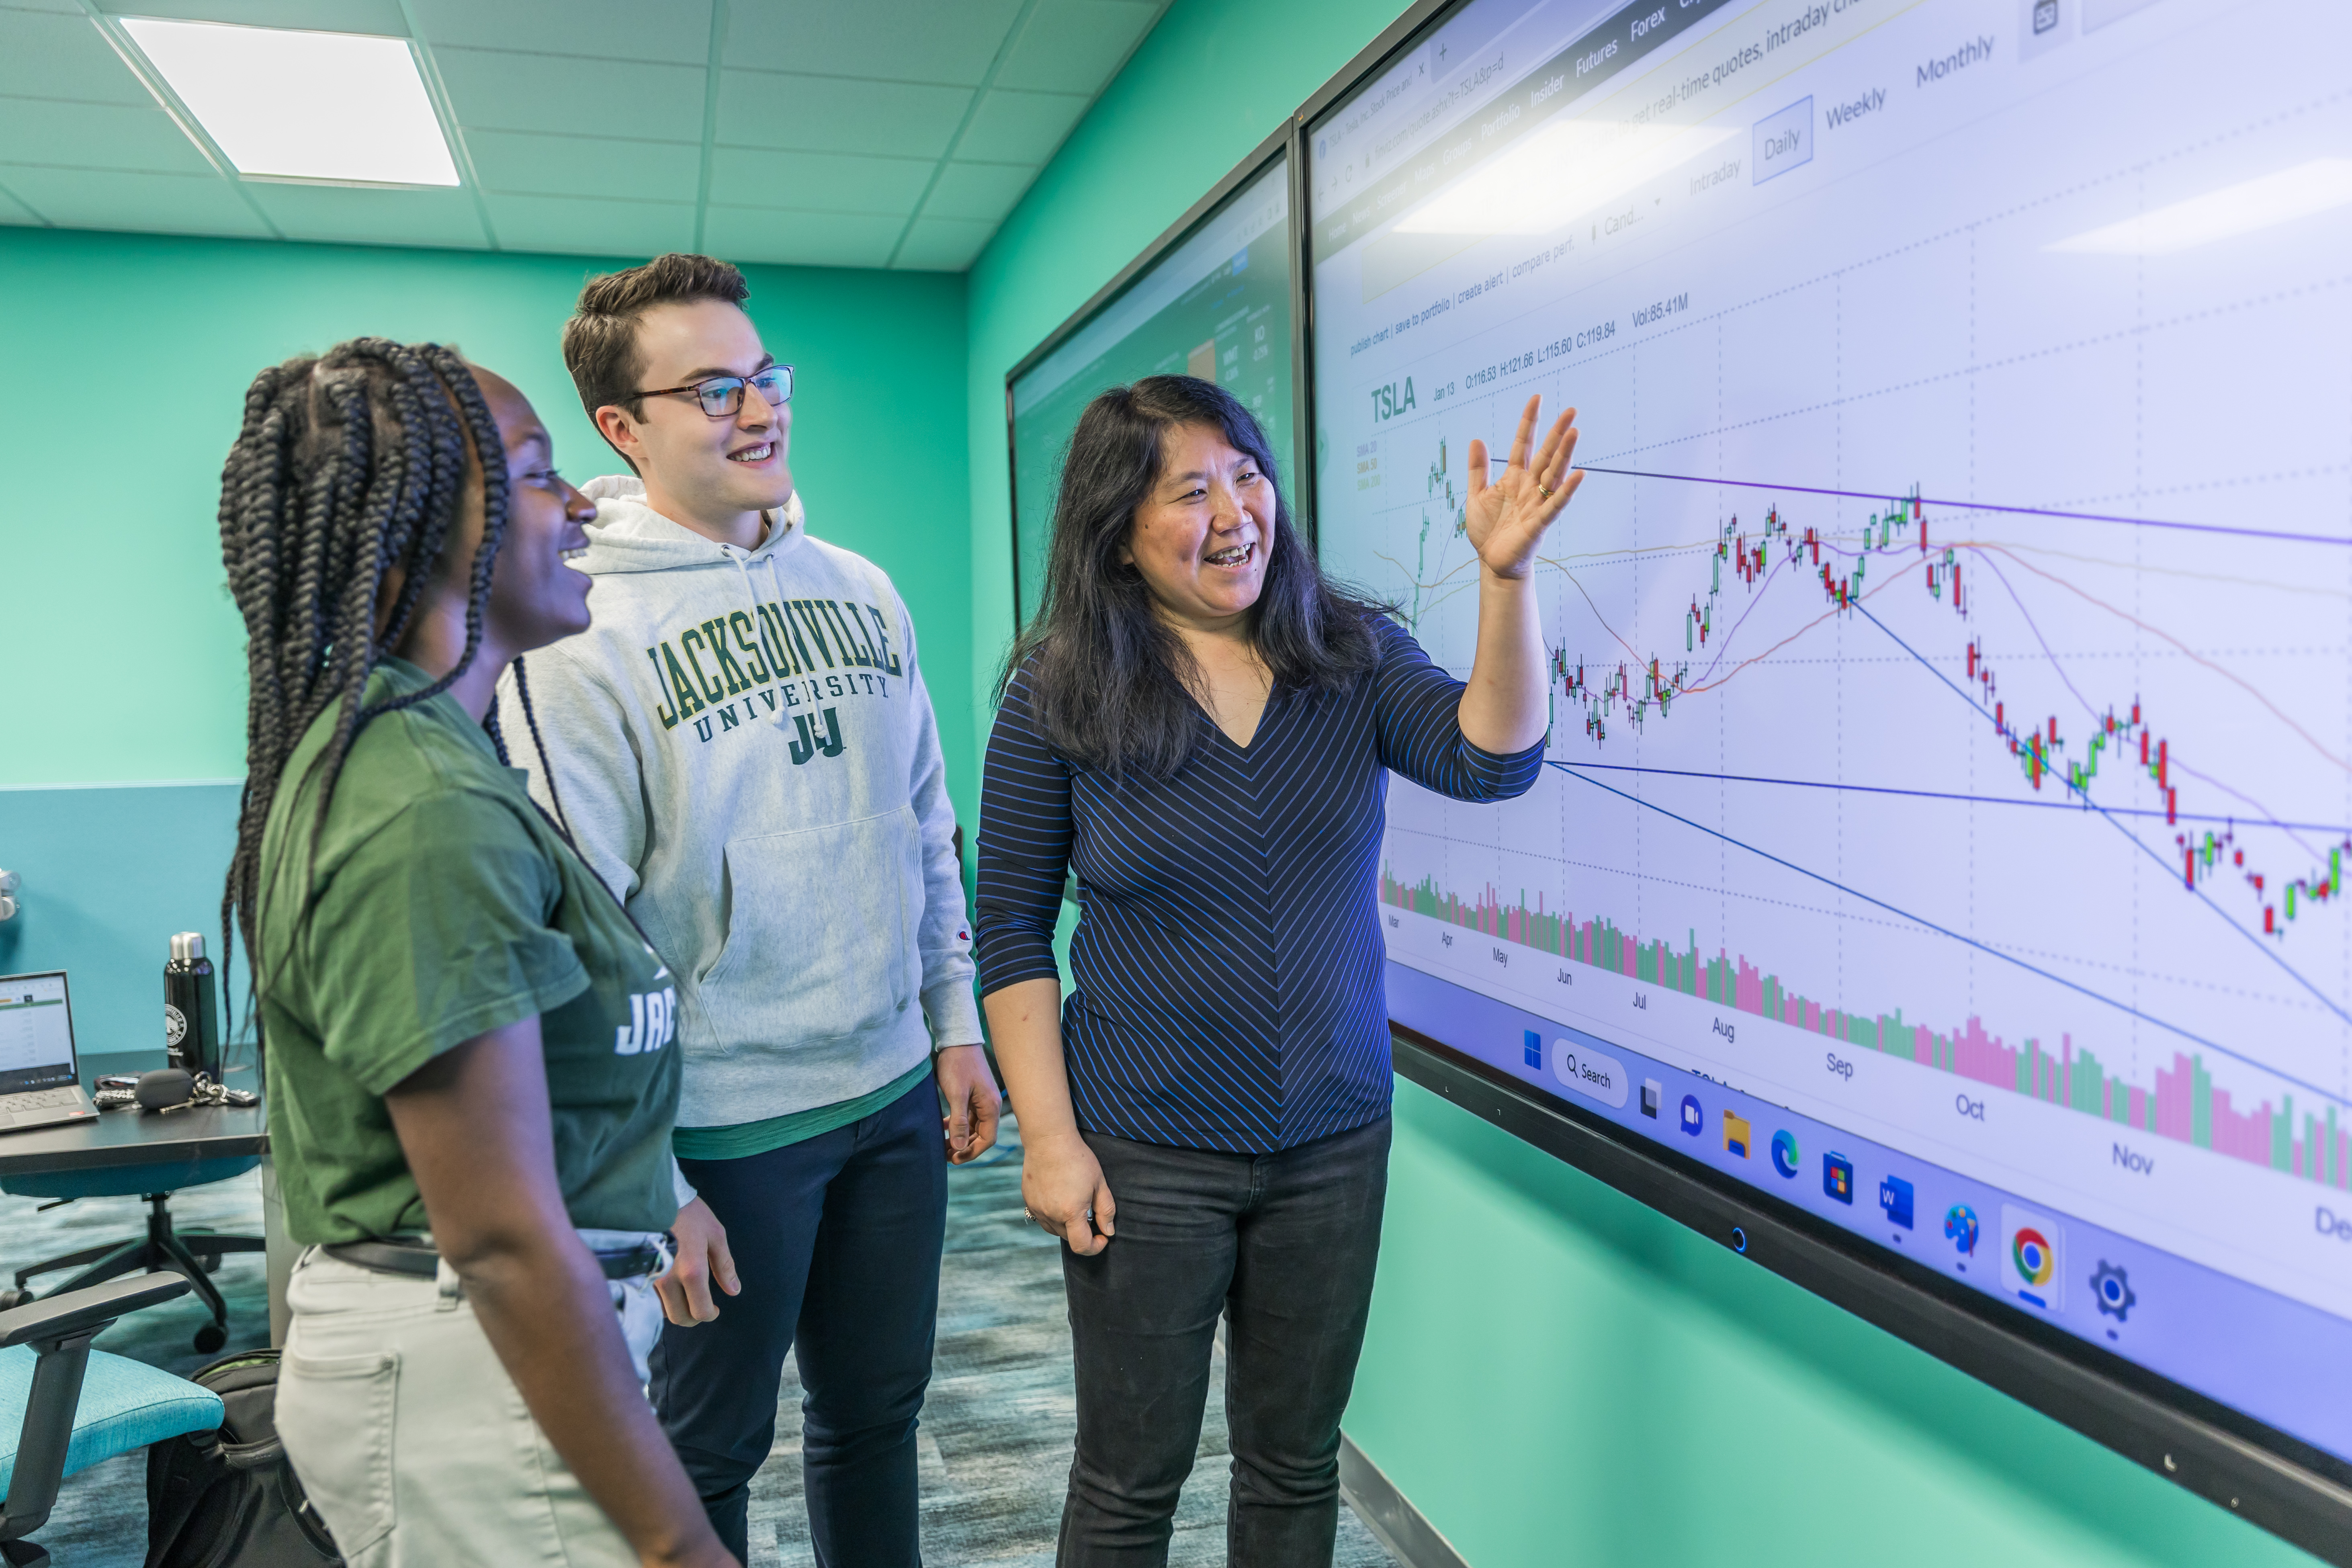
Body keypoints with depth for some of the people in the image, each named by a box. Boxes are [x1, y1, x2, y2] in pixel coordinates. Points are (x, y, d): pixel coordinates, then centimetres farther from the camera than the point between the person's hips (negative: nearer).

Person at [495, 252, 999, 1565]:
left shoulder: (860, 590, 5)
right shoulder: (579, 633, -13)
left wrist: (958, 1024, 11)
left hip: (896, 1094, 5)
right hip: (723, 1125, -5)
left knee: (878, 1412, 21)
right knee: (712, 1452, 14)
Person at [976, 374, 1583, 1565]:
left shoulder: (1352, 657, -2)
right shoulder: (1059, 693, -9)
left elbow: (1492, 761, -17)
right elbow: (1011, 930, -6)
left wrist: (1504, 575, -29)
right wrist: (1049, 1138, -10)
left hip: (1336, 1141, 3)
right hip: (1147, 1155, -2)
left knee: (1296, 1465, 19)